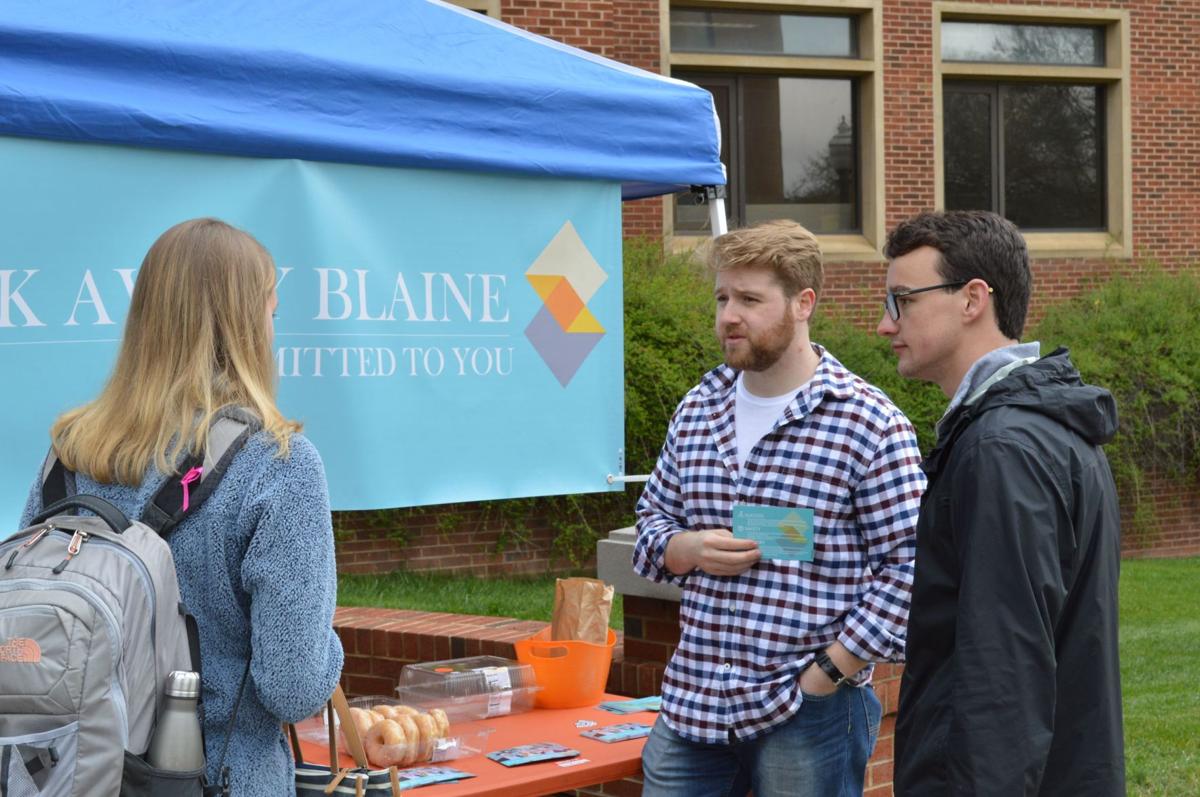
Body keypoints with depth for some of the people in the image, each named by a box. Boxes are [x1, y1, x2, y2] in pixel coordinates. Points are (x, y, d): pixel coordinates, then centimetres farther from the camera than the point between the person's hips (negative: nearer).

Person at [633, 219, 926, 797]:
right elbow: (652, 523, 18)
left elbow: (907, 564, -11)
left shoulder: (868, 423, -9)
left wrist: (827, 674, -13)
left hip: (810, 716, -5)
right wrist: (689, 549, -5)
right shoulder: (696, 411, 10)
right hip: (691, 703, 5)